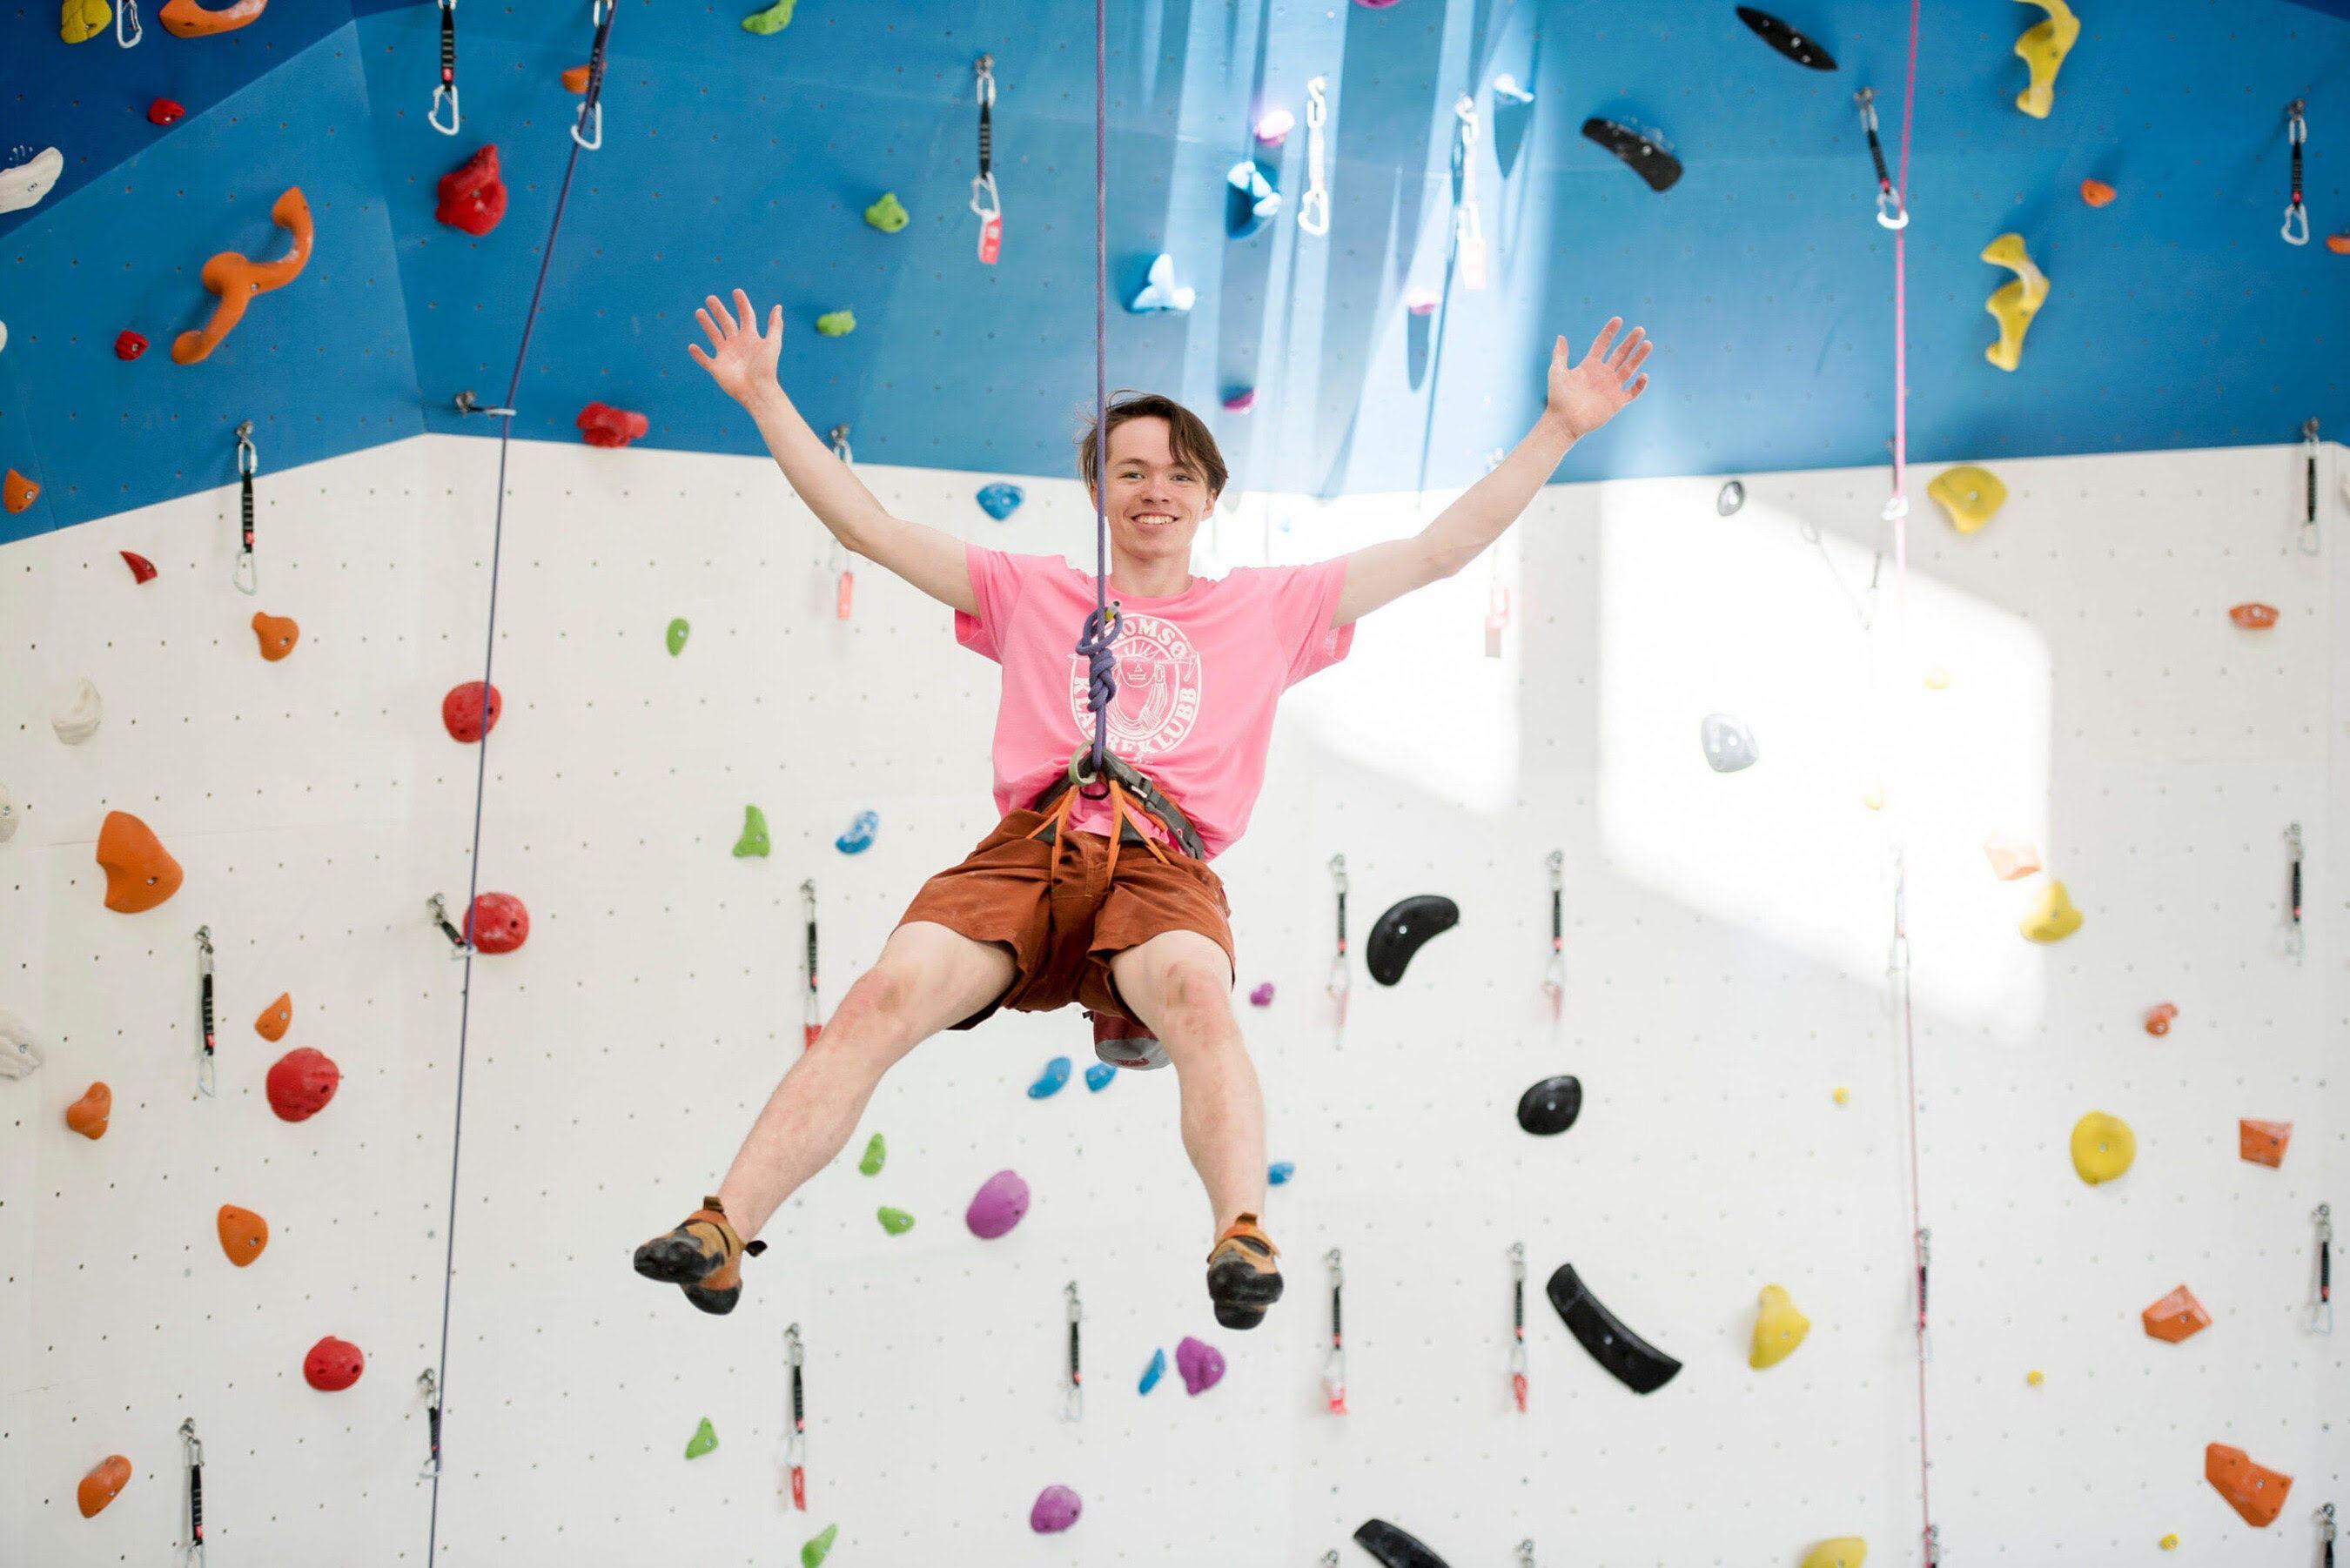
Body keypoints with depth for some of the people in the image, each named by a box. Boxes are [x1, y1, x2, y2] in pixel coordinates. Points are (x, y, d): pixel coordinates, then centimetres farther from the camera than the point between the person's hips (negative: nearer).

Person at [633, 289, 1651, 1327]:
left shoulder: (1268, 607, 26)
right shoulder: (1032, 593, 27)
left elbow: (1440, 550, 23)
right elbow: (864, 525, 26)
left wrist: (1560, 428, 19)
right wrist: (763, 397, 22)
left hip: (1164, 865, 0)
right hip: (1026, 851, 1)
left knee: (1197, 994, -37)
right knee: (887, 994, -27)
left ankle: (1244, 1241, -50)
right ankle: (723, 1233, -32)